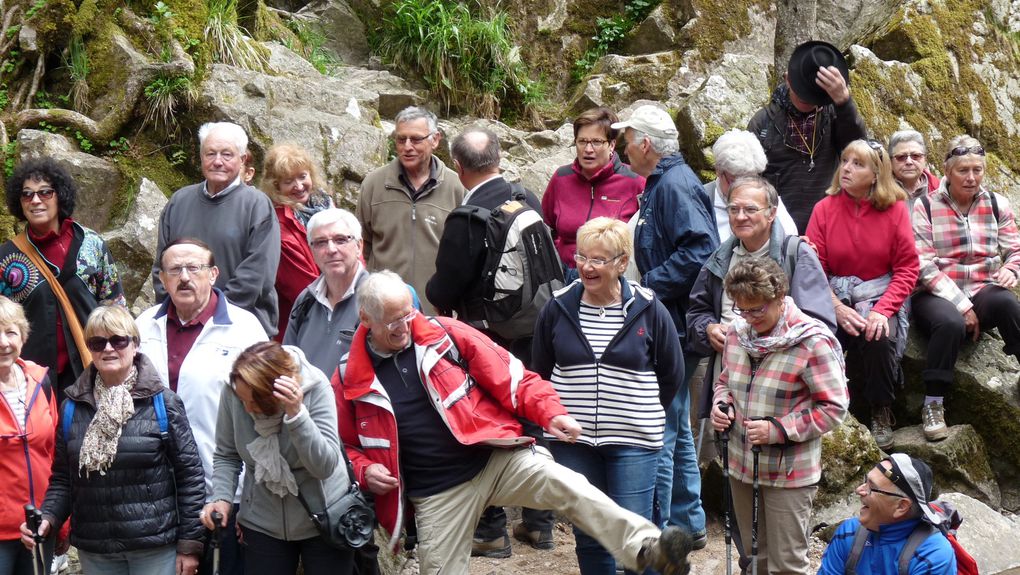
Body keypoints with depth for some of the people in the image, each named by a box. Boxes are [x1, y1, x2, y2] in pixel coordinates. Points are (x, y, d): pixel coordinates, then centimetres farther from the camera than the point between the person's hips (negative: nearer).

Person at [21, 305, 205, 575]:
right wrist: (47, 517, -8)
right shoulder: (73, 407, 5)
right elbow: (63, 477, 10)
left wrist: (190, 544, -6)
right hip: (94, 550, 3)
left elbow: (189, 473, -3)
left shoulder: (163, 403, -4)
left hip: (155, 548, -3)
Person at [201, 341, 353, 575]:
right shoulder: (233, 391, -14)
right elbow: (226, 456, 0)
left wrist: (296, 414, -36)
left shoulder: (315, 387, -21)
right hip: (263, 523, 2)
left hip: (324, 520, -2)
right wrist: (222, 497, -16)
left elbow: (325, 466, -26)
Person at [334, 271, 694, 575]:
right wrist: (364, 471, -7)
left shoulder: (445, 334, -1)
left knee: (569, 488, -24)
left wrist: (550, 412, -13)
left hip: (497, 457, -1)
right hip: (436, 496, 1)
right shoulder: (349, 380, 0)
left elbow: (509, 376, 0)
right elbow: (346, 446, 14)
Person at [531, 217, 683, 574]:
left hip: (633, 441, -2)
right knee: (587, 535, 10)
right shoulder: (558, 308, 0)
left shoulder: (647, 309, -5)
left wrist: (644, 415, 7)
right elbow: (540, 372, 13)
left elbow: (672, 373, 6)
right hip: (573, 441, 2)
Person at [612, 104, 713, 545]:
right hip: (667, 324, 11)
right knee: (675, 427, 18)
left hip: (673, 326, -11)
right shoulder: (662, 182, 15)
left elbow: (699, 251, -27)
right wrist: (646, 288, 11)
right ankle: (688, 522, 28)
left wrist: (648, 287, -22)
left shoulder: (675, 185, -16)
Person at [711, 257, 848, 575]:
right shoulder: (737, 333, 2)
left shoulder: (812, 342, -18)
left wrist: (779, 429, -23)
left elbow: (834, 407, -16)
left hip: (789, 473, -6)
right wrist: (721, 405, -3)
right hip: (742, 465, 7)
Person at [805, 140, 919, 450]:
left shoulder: (895, 209, -3)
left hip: (881, 295, -1)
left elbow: (907, 268, -4)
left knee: (879, 339, -32)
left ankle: (881, 413, -6)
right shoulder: (825, 209, 0)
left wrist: (883, 309, -18)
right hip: (837, 297, 1)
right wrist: (837, 308, -18)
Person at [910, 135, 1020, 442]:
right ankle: (933, 405, -22)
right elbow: (924, 266, -8)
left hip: (982, 292, 3)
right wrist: (961, 304, -16)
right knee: (951, 323, -38)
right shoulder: (926, 208, -1)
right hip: (937, 295, -2)